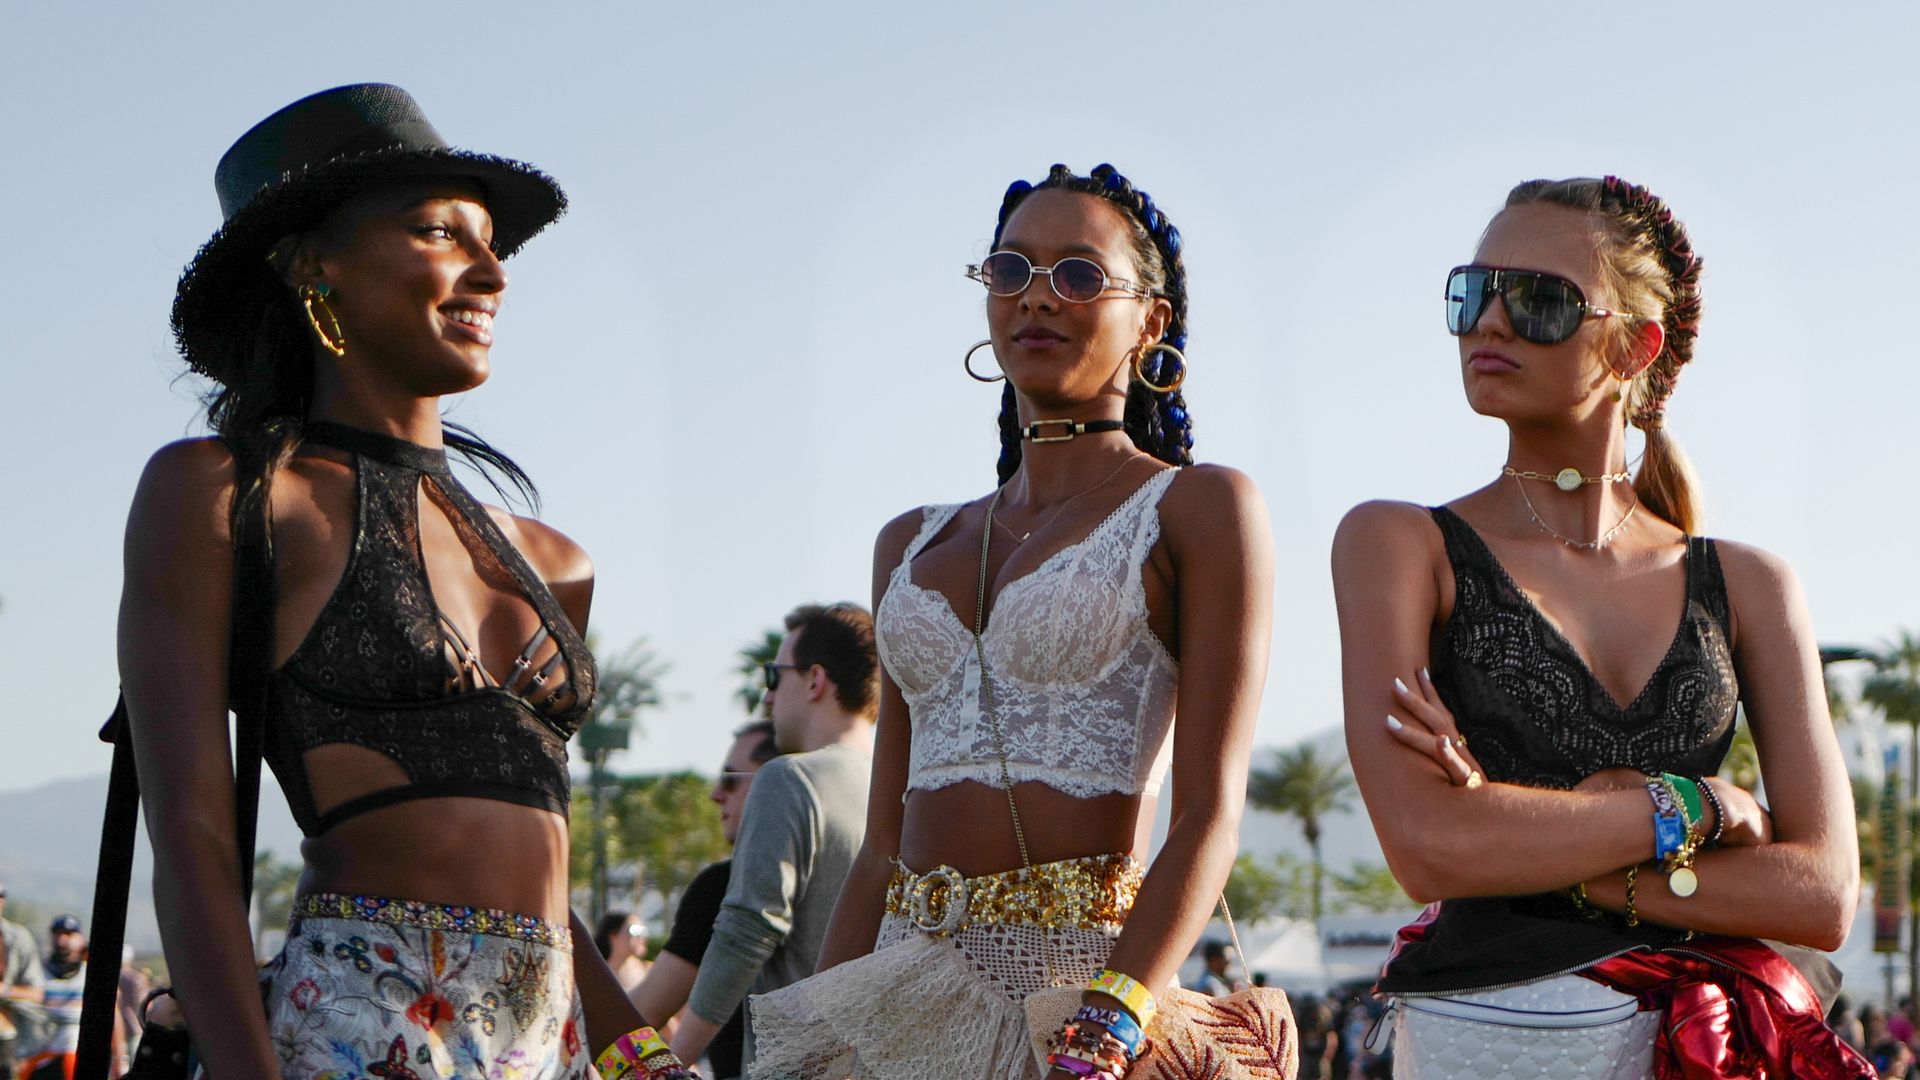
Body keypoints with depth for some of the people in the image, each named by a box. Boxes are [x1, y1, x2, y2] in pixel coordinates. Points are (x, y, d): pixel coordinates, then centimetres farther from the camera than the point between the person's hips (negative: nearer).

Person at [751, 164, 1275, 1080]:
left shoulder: (1198, 508, 0)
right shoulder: (913, 546, 16)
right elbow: (884, 845, 15)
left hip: (1091, 979, -5)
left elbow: (1210, 813, -10)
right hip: (906, 995, 5)